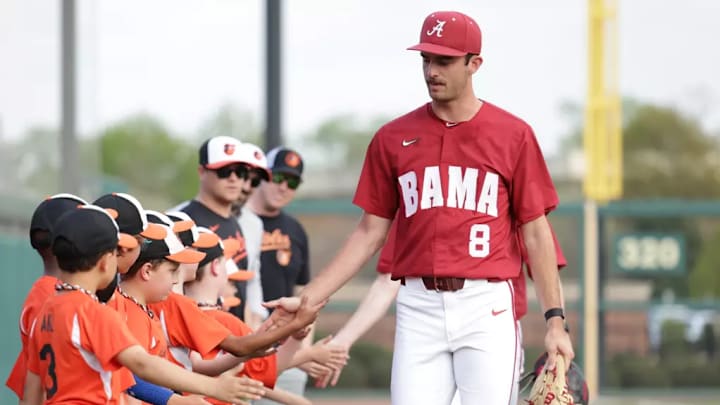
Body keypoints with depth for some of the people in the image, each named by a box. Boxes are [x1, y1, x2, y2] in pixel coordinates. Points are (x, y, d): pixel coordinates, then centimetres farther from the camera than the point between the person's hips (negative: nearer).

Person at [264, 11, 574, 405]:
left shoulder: (513, 135, 4)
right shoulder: (393, 138, 10)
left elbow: (535, 232, 5)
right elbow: (370, 232, 13)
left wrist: (554, 319, -2)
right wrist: (307, 299, 5)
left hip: (486, 306, -2)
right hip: (419, 308, 2)